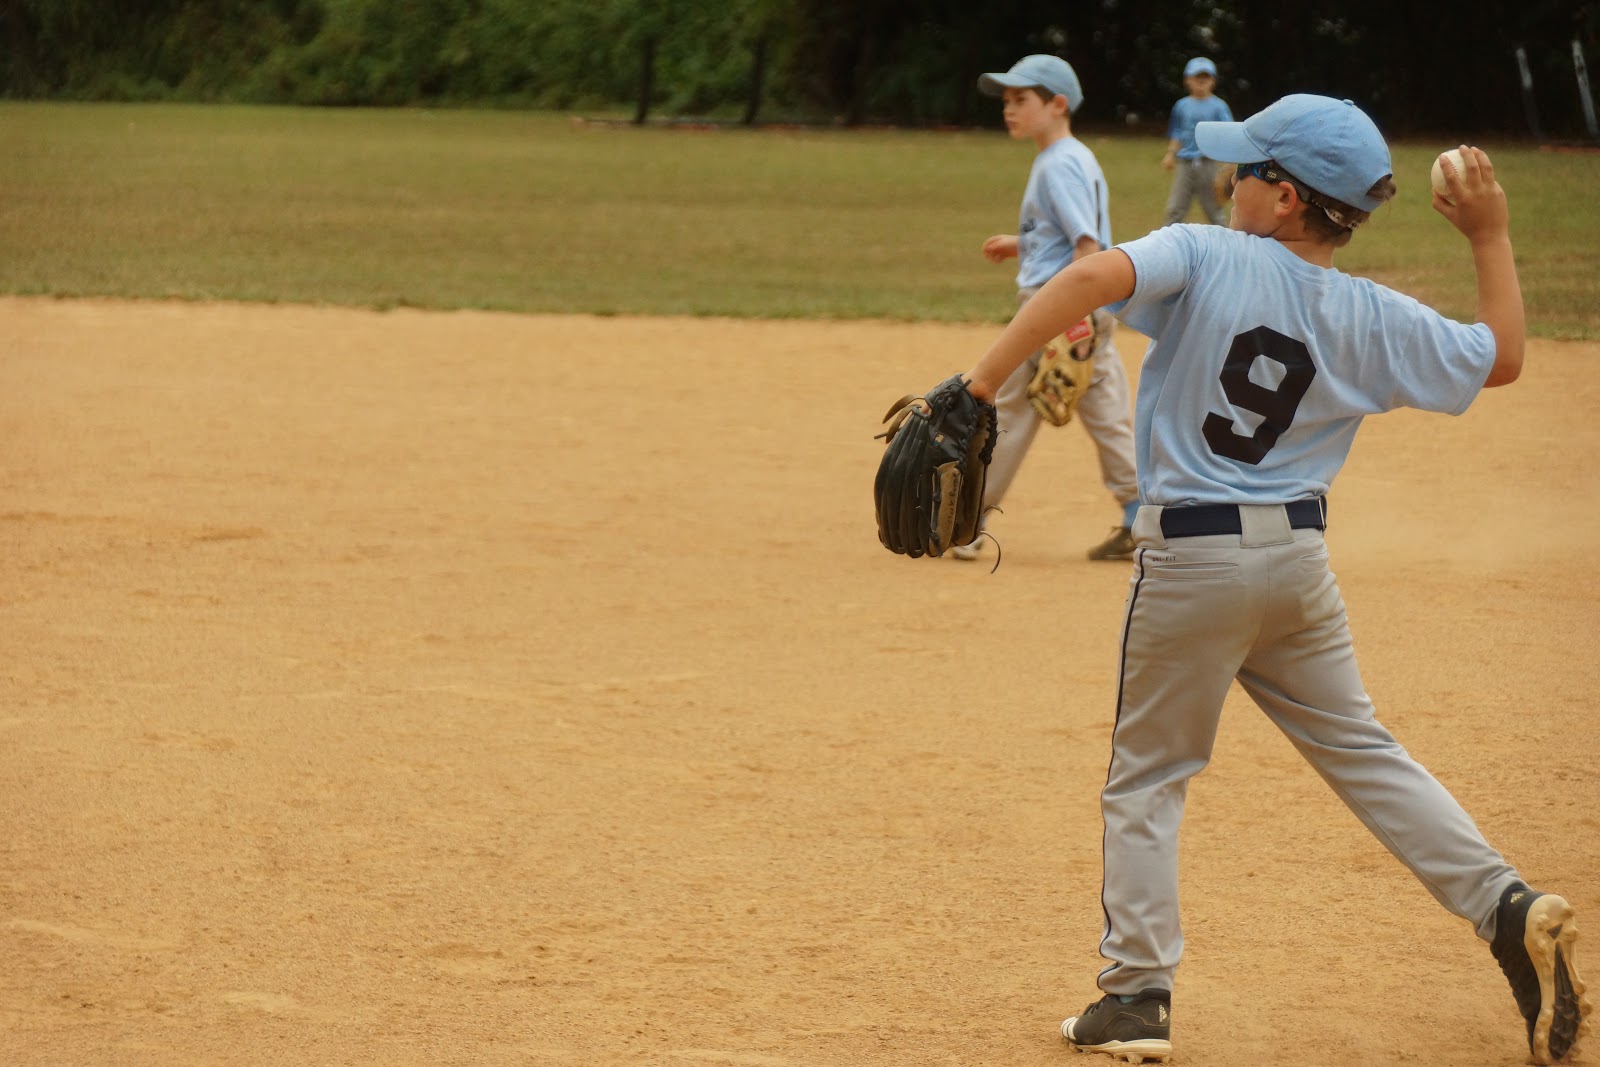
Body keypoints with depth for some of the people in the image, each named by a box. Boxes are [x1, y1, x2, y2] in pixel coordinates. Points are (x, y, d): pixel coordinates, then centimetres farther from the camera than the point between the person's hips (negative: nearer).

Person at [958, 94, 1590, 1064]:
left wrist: (978, 387, -30)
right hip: (1299, 557, 4)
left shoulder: (1202, 257, -11)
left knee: (1148, 777, 9)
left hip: (1190, 559, -4)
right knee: (1360, 749, 17)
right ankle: (1506, 905, 5)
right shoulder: (1374, 319, 0)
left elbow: (1092, 277, -29)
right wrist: (1491, 236, 18)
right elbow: (1502, 358, 12)